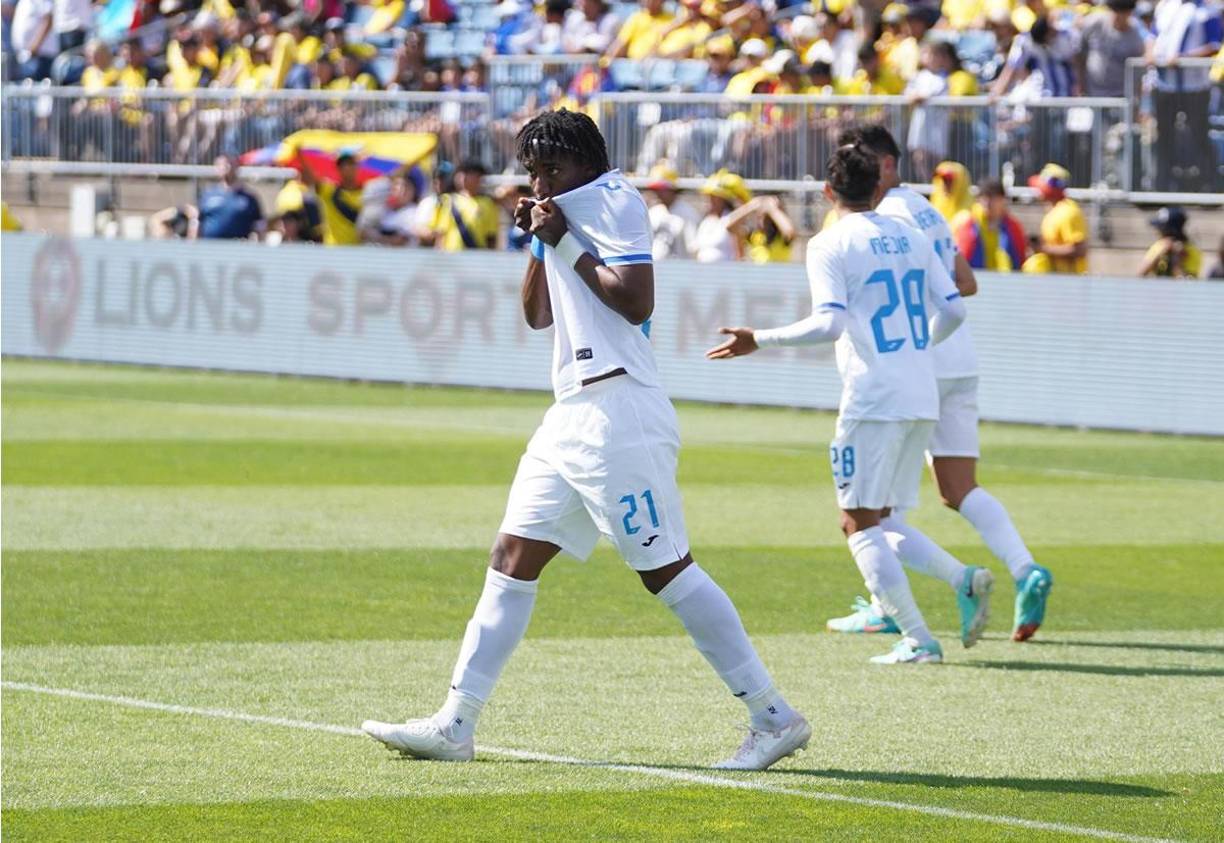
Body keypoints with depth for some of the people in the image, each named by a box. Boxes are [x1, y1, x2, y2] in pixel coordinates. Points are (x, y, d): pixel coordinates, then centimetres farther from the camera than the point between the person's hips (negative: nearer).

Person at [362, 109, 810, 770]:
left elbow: (636, 302, -19)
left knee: (666, 569, -10)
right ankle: (454, 726, 7)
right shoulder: (571, 212, 21)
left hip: (616, 413, -10)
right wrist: (538, 243, 10)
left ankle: (774, 718, -6)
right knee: (512, 559, 6)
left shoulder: (613, 200, -8)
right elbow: (538, 314, 25)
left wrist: (564, 243, -12)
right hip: (574, 414, 10)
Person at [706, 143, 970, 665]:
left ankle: (917, 638, -10)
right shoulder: (911, 238, 13)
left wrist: (760, 341, -11)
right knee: (879, 519, 18)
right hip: (922, 398, 7)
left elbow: (830, 323, -18)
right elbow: (953, 310, 14)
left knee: (859, 521, -1)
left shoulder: (830, 245, -6)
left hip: (873, 398, -7)